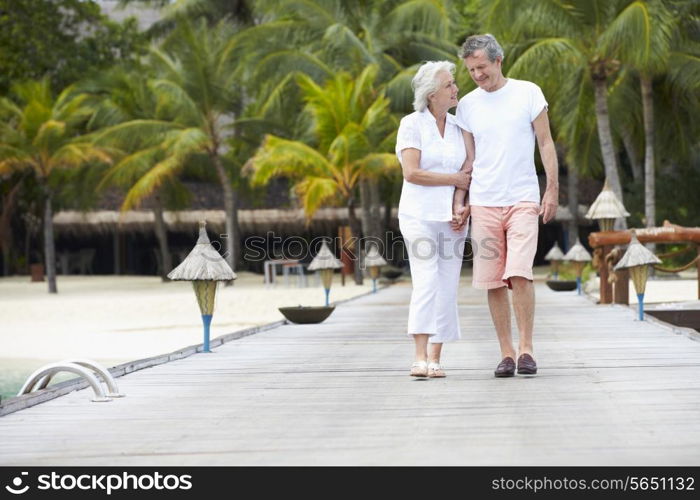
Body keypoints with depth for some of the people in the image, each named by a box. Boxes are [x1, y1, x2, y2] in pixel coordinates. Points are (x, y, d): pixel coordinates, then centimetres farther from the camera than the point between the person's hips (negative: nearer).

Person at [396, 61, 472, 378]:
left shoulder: (459, 127, 12)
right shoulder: (411, 124, -3)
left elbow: (469, 172, 10)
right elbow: (412, 173, -12)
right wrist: (454, 179, -7)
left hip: (451, 217, 5)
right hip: (420, 213, -5)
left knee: (447, 288, 1)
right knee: (426, 283, -17)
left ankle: (435, 359, 5)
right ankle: (420, 358, -21)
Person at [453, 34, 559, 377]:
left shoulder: (527, 93, 2)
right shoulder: (467, 105, 8)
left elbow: (545, 143, 4)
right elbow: (467, 160, 13)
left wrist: (553, 190, -3)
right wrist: (462, 205, 7)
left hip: (523, 200, -3)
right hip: (484, 204, 3)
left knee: (519, 274, -16)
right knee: (493, 282, 0)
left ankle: (526, 349, -6)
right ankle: (506, 353, 8)